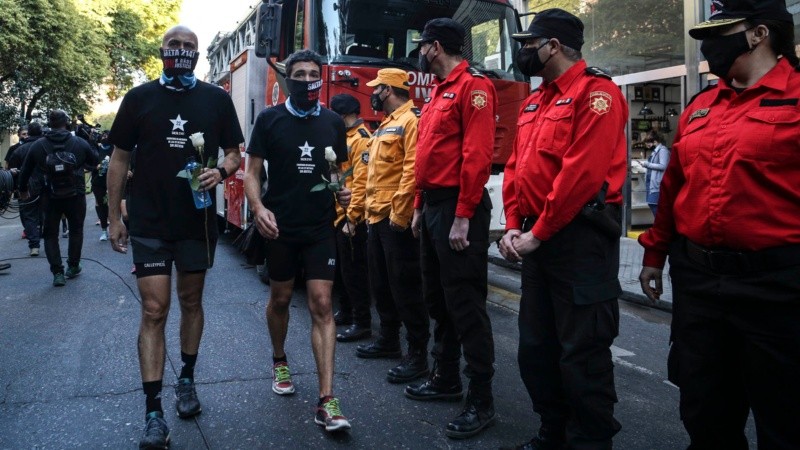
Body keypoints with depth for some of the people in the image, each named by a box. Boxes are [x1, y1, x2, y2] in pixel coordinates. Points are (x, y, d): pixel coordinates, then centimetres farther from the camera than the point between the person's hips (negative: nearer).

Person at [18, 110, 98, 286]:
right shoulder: (79, 143, -6)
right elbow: (95, 161, 9)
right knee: (76, 230, 19)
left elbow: (25, 171, 6)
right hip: (75, 197, 0)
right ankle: (73, 266, 26)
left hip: (50, 198, 0)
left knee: (51, 234, 11)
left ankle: (57, 273, 3)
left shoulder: (37, 146, -3)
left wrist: (23, 190, 22)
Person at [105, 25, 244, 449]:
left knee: (191, 302, 14)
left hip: (198, 220, 1)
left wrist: (221, 171, -14)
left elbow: (233, 152, 9)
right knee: (154, 311, -5)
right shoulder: (139, 97, 3)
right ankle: (153, 413, -2)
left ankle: (186, 379, 33)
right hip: (149, 222, -1)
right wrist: (114, 216, 2)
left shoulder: (216, 98, 4)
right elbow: (119, 159, 6)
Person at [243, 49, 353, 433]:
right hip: (280, 227, 0)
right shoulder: (269, 119, -2)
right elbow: (253, 172, -2)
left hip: (321, 228, 1)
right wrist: (258, 208, -20)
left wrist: (344, 192, -8)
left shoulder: (334, 123, 5)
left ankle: (327, 401, -6)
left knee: (322, 304, -6)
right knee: (280, 299, 15)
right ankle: (279, 362, 42)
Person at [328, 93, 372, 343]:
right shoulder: (347, 138, 17)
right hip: (340, 216, 10)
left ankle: (362, 323, 2)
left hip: (351, 218, -10)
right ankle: (346, 312, 31)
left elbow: (361, 182, -22)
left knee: (354, 269, -5)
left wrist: (352, 217, -23)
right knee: (343, 267, 18)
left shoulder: (361, 139, -14)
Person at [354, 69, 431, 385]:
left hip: (397, 218, -10)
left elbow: (413, 169, -20)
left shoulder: (410, 121, -10)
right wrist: (370, 209, 19)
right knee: (380, 283, 16)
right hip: (377, 216, 11)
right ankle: (389, 340, 29)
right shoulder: (385, 126, 21)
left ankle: (418, 353, 0)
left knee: (405, 285, -7)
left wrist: (399, 212, -23)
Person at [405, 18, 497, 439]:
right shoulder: (438, 93, 20)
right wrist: (419, 207, 17)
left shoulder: (473, 87, -10)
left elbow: (477, 157, -19)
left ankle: (481, 401, 3)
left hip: (457, 207, -10)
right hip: (432, 205, 10)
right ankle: (446, 379, 29)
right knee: (437, 300, 15)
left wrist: (463, 218, -22)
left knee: (466, 305, -6)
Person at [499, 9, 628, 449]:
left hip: (580, 238, -9)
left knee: (582, 353, -1)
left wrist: (537, 234, -17)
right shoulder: (533, 102, 17)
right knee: (536, 345, 15)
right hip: (536, 239, 9)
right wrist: (515, 227, 2)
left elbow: (582, 172, -20)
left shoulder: (596, 93, -10)